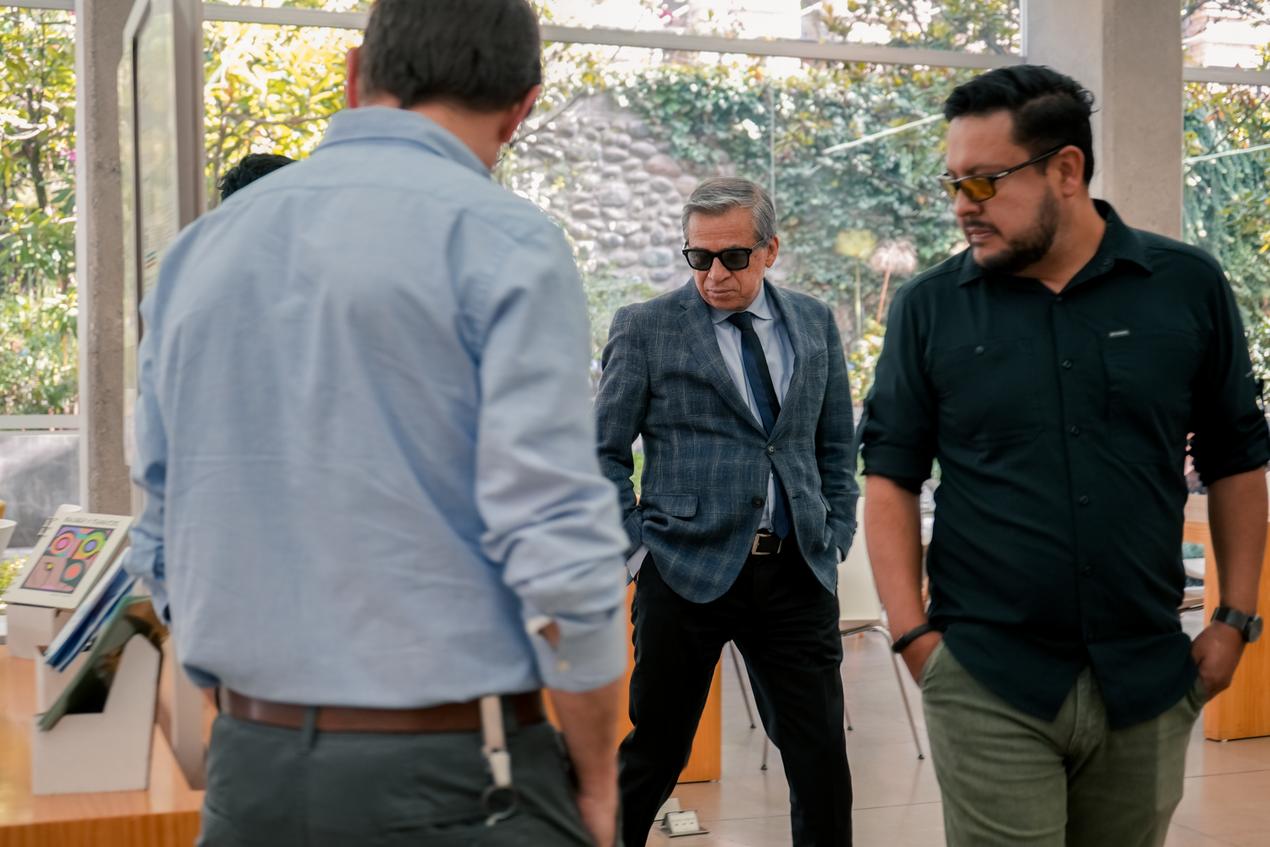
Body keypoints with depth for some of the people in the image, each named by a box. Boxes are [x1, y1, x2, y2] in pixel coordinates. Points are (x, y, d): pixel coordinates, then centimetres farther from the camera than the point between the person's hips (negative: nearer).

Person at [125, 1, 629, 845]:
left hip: (250, 773, 6)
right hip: (454, 778, -5)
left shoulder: (201, 250, 7)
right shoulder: (502, 240, -11)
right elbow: (561, 553, -17)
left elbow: (168, 546, 11)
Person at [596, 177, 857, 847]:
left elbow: (836, 446, 16)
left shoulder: (815, 324, 10)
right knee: (654, 753, 7)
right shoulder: (644, 328, -1)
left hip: (798, 573, 3)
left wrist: (835, 539, 8)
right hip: (687, 571, -3)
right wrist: (642, 546, -6)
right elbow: (606, 454, 1)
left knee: (822, 761, 6)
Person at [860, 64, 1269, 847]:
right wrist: (913, 633, -6)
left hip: (1148, 679, 2)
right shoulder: (929, 308, -2)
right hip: (987, 685, -1)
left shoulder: (1188, 287, -1)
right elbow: (892, 476, 1)